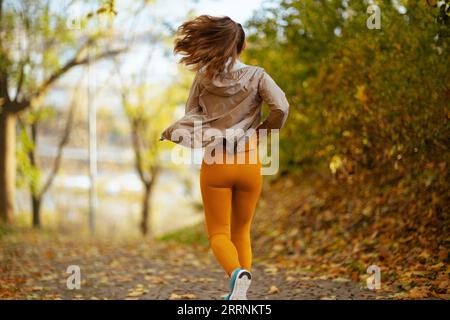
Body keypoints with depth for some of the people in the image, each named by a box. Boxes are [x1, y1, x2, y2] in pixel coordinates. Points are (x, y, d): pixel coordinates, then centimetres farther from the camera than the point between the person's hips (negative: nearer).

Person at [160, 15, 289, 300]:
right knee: (241, 232, 18)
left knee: (219, 235, 4)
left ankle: (238, 273, -27)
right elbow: (281, 107, -15)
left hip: (215, 164, -1)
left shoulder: (203, 76, 0)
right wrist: (265, 130, 1)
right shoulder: (256, 76, -3)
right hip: (249, 164, 1)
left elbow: (191, 117, 4)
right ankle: (238, 296, 9)